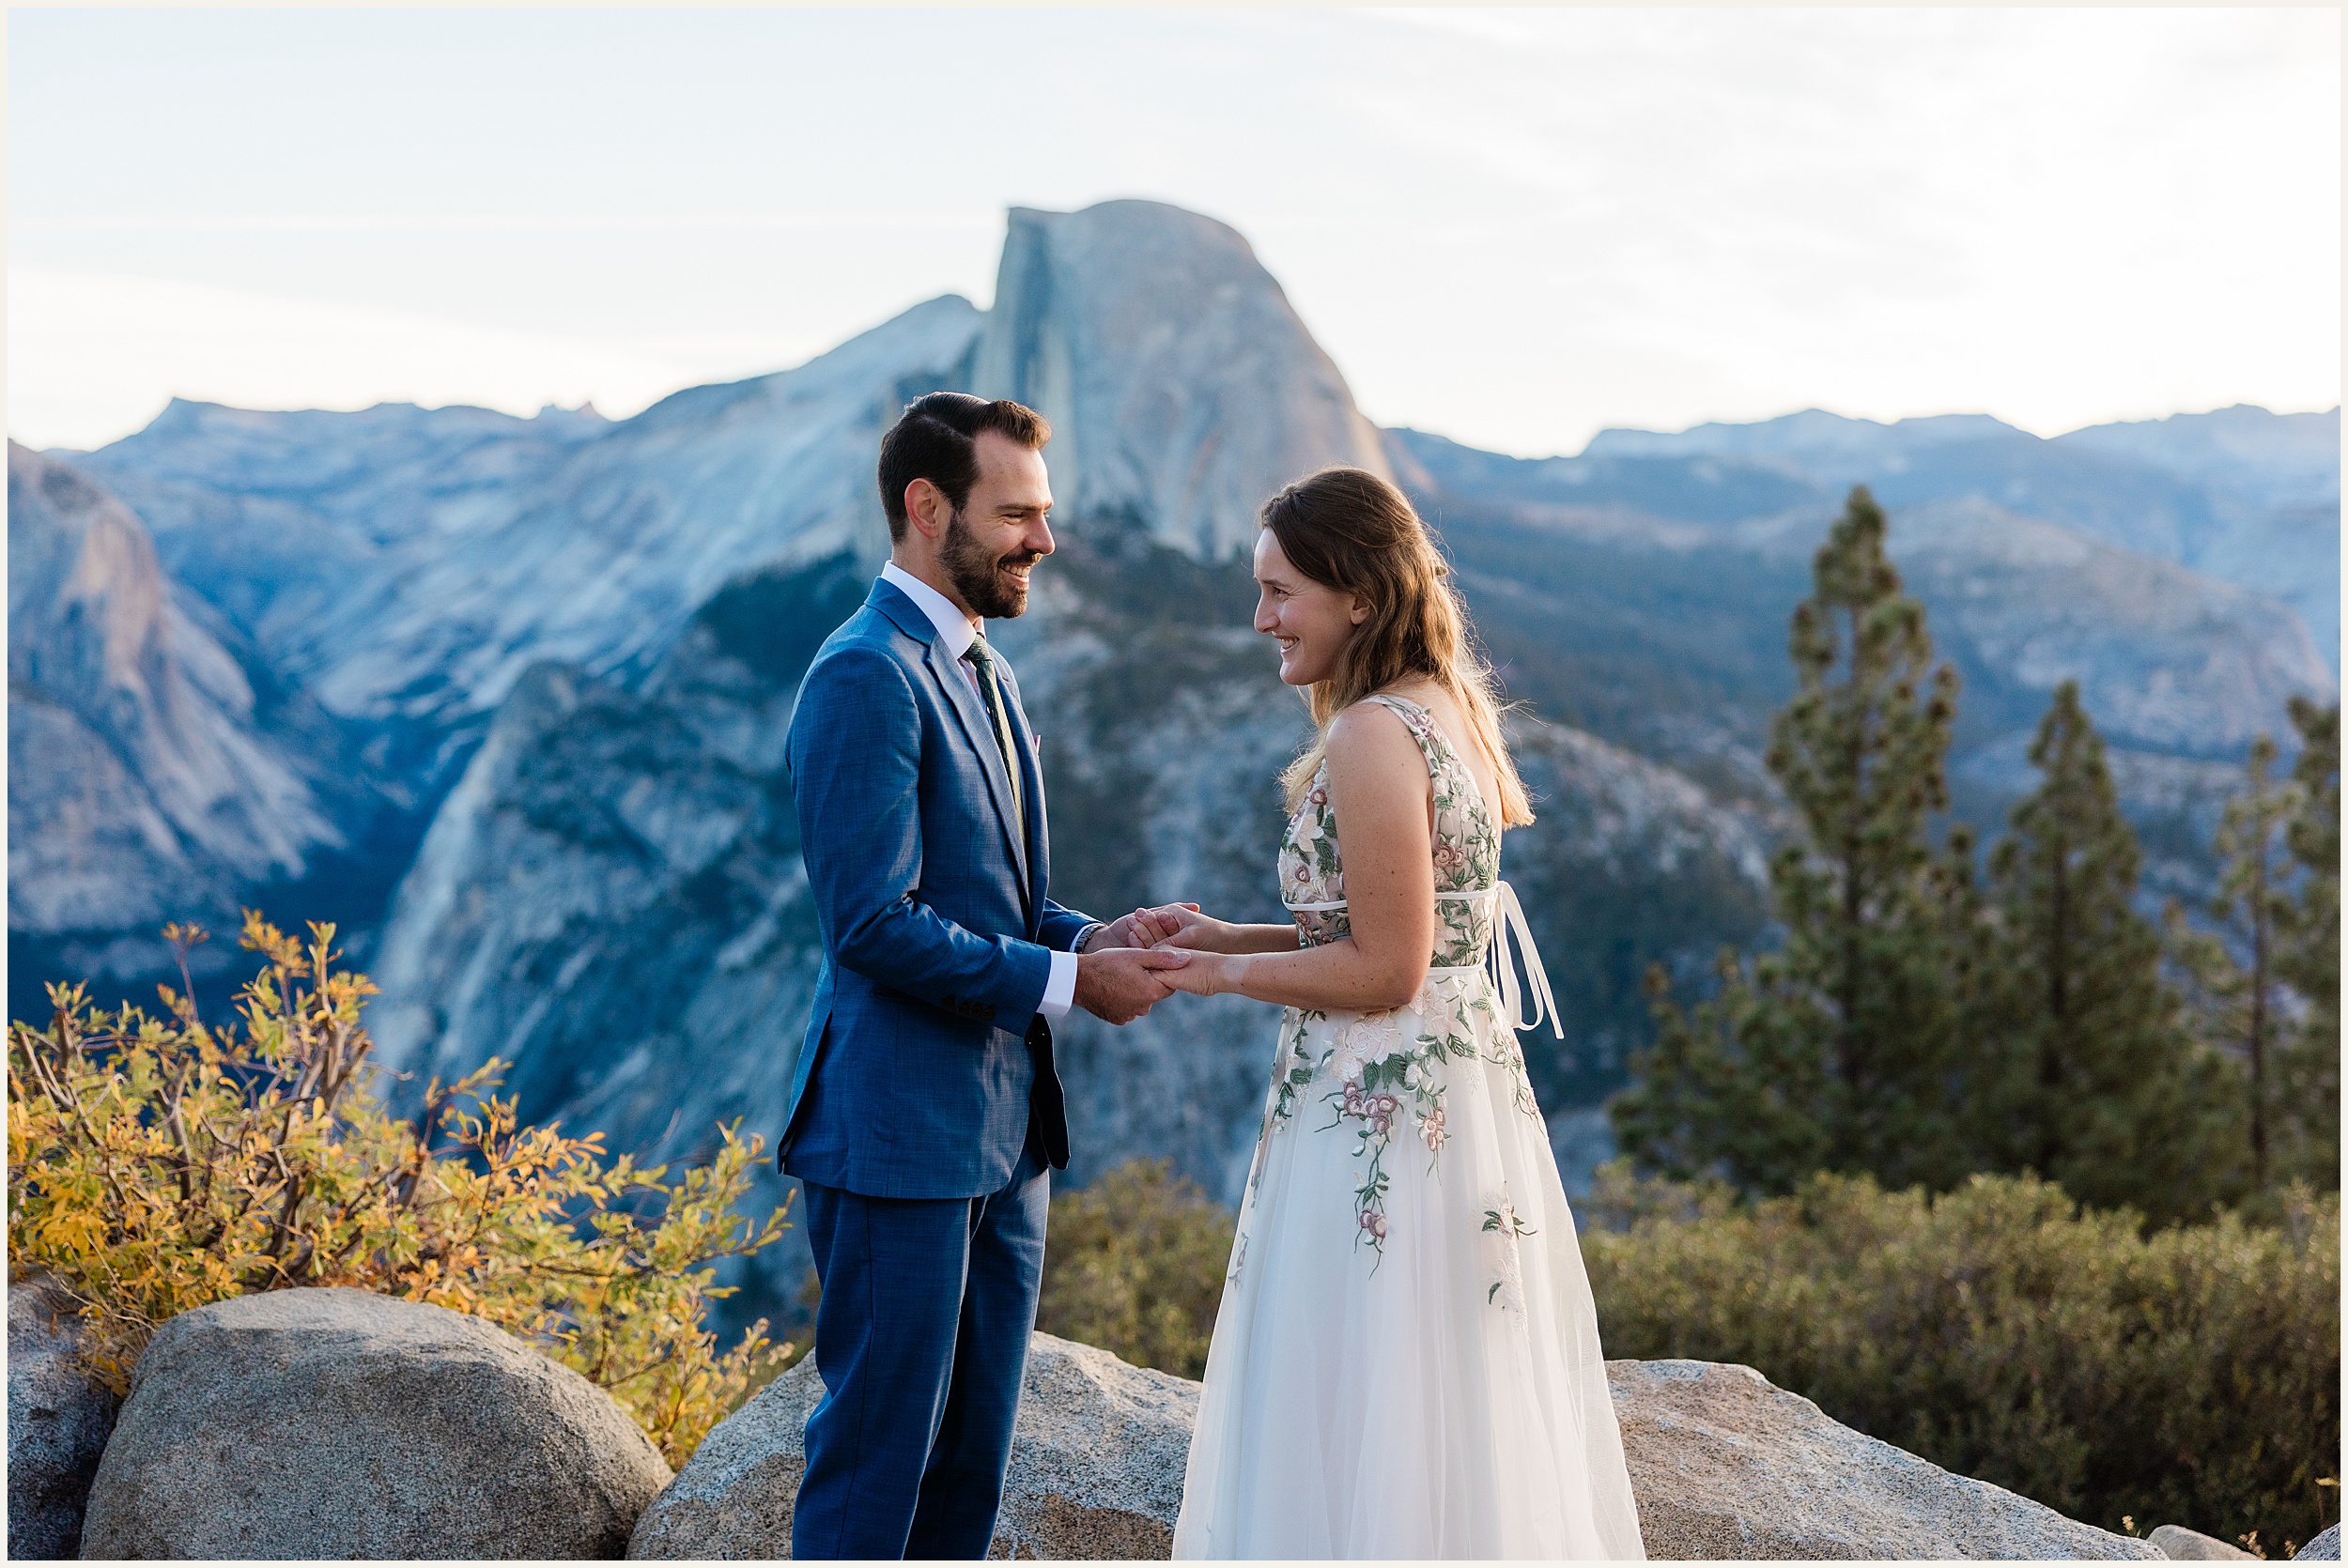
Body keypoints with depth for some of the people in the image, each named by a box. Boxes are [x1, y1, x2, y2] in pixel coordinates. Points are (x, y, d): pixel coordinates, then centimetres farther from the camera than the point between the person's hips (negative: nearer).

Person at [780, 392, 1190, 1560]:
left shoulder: (981, 673, 16)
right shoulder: (865, 678, -15)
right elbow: (875, 923, -21)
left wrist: (1091, 936, 3)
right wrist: (1064, 980, -16)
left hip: (1002, 1128, 9)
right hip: (900, 1127, -9)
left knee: (971, 1447, 15)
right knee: (879, 1442, 0)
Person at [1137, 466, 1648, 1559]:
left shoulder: (1374, 737, -18)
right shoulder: (1446, 709, 12)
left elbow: (1384, 970, -19)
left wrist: (1224, 973, -7)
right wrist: (1225, 935, 12)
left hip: (1379, 1118, -10)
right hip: (1464, 1087, 10)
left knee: (1364, 1436, -1)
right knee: (1459, 1429, 16)